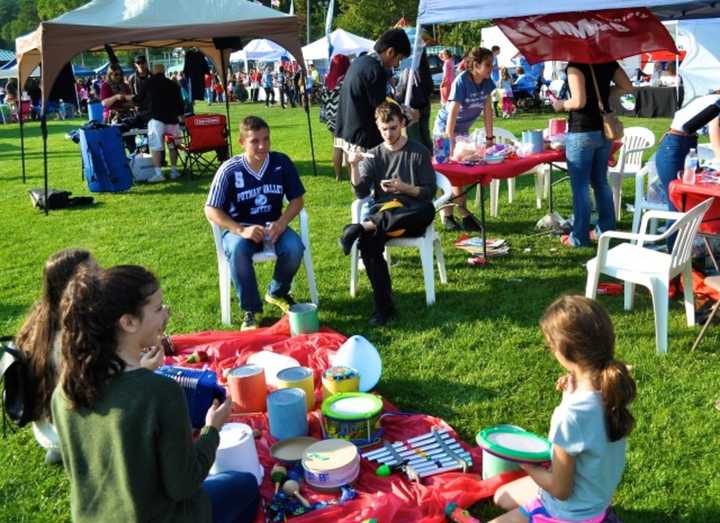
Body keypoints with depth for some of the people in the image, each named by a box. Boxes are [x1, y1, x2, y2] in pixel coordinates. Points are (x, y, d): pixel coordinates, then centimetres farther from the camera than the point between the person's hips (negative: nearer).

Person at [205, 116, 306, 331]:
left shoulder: (282, 163, -7)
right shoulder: (229, 170, -13)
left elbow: (297, 200, 0)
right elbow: (211, 210, -11)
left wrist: (281, 223, -19)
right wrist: (240, 230, -25)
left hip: (273, 225, 2)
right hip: (239, 228, -2)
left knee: (295, 247, -29)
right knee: (238, 250, -36)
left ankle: (277, 292, 4)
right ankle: (250, 309, -15)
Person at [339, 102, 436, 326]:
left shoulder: (419, 152, 5)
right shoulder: (373, 155, 12)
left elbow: (430, 192, 1)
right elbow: (361, 192, -1)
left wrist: (404, 188, -15)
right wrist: (354, 166, -17)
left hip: (411, 217, -1)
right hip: (382, 214, 2)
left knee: (428, 210, -39)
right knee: (368, 242, -34)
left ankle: (362, 227, -39)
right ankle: (384, 306, -29)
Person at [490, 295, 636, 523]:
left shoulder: (570, 417, -37)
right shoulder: (612, 386, -15)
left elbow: (560, 489, -24)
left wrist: (526, 465, -8)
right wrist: (575, 390, -9)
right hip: (595, 497, 7)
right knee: (502, 497, 27)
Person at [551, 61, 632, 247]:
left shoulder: (576, 64, -16)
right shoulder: (608, 62, 5)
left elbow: (578, 101, -23)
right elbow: (627, 87, 9)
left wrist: (561, 104, -5)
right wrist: (603, 94, 11)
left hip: (582, 132, -7)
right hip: (604, 130, 7)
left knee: (580, 186, 2)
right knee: (601, 182, 19)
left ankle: (579, 237, 8)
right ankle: (606, 229, 26)